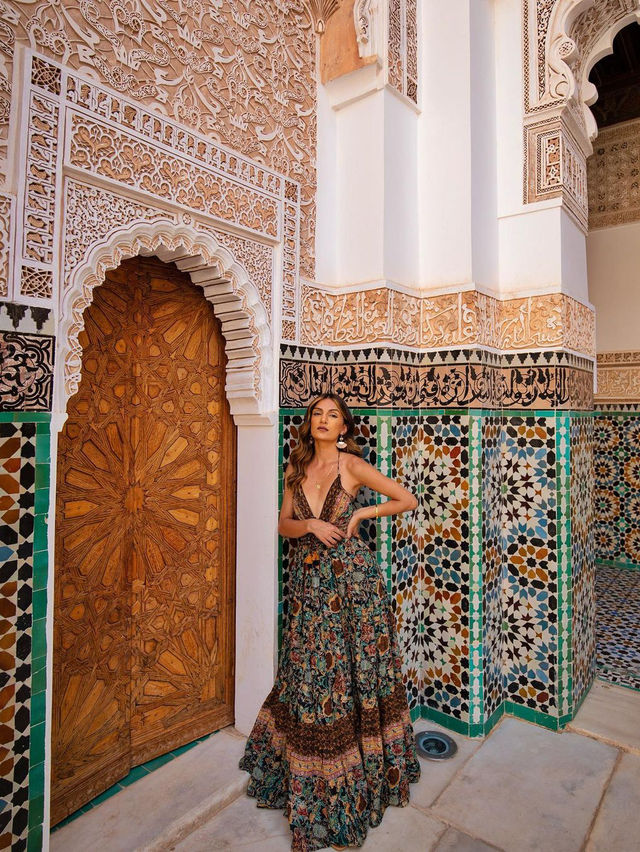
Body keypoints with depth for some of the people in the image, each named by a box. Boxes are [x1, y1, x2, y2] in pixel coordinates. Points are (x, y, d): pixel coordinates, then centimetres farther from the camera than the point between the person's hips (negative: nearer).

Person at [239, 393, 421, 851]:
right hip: (309, 579, 4)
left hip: (351, 575, -3)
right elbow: (284, 524, 8)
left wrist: (362, 512, -8)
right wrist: (311, 525, -11)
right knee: (309, 672, 11)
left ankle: (362, 770, 29)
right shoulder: (297, 469, 8)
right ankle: (310, 774, 33)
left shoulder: (352, 465, -4)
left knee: (354, 671, 6)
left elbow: (408, 499, -1)